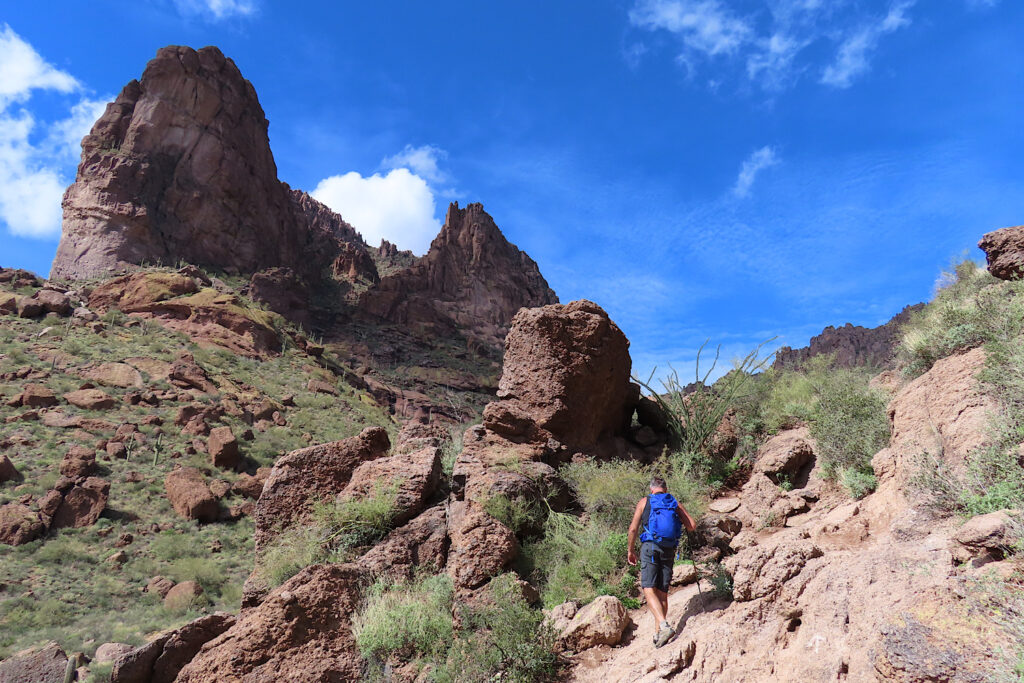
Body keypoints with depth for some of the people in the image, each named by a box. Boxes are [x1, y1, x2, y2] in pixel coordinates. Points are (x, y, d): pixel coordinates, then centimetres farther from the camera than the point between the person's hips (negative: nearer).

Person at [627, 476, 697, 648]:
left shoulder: (645, 501, 7)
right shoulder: (675, 503, 13)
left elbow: (633, 529, 3)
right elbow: (692, 526, 8)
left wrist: (631, 550, 14)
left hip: (650, 547, -3)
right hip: (669, 550, 3)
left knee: (649, 589, -8)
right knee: (663, 592, 10)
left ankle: (664, 625, -26)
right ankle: (658, 632, 11)